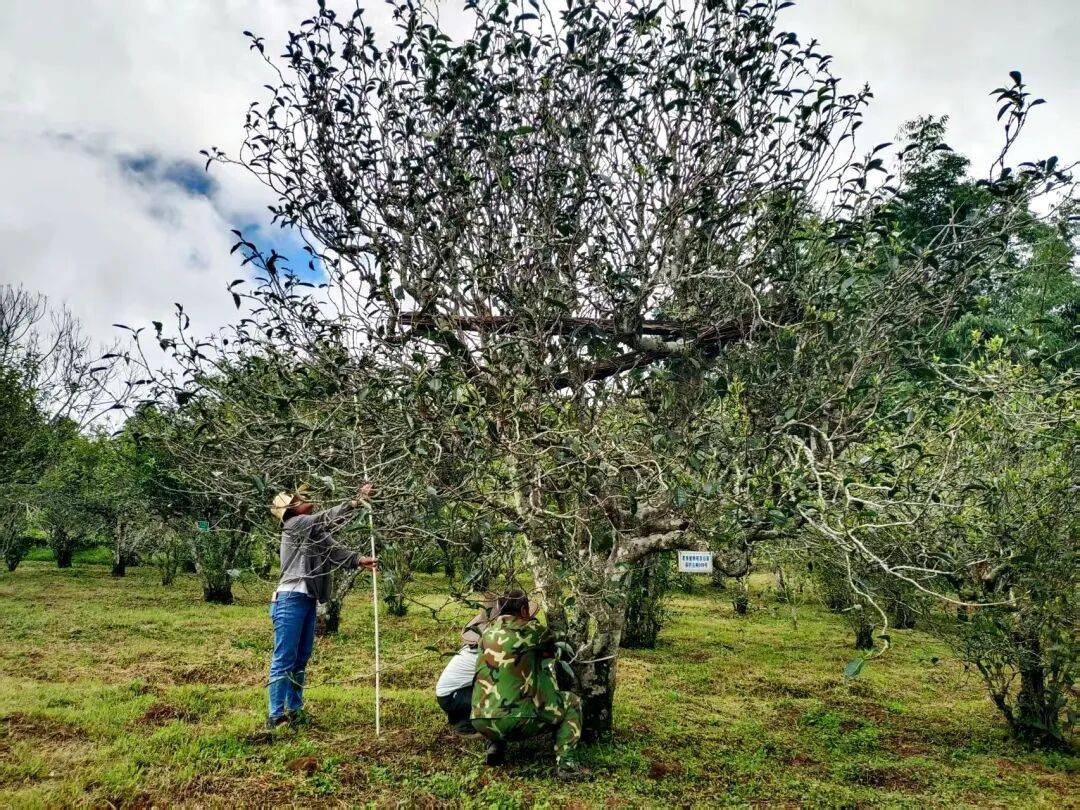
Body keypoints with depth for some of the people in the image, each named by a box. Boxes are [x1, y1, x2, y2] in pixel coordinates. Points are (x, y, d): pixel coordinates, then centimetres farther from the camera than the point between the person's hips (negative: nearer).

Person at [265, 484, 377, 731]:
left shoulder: (315, 532, 17)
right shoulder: (295, 524, -7)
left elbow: (336, 552, 4)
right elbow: (329, 518, -17)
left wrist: (359, 560, -13)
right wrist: (357, 501, -20)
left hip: (308, 600, 9)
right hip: (290, 599, -9)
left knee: (301, 658, 12)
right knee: (284, 659, -7)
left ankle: (294, 710, 20)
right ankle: (275, 715, -3)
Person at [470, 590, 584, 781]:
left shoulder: (488, 631, 14)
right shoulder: (530, 629, 0)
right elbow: (550, 646, 19)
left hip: (481, 722, 5)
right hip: (516, 720, -5)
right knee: (572, 702, 15)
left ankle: (495, 745, 21)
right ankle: (566, 762, 2)